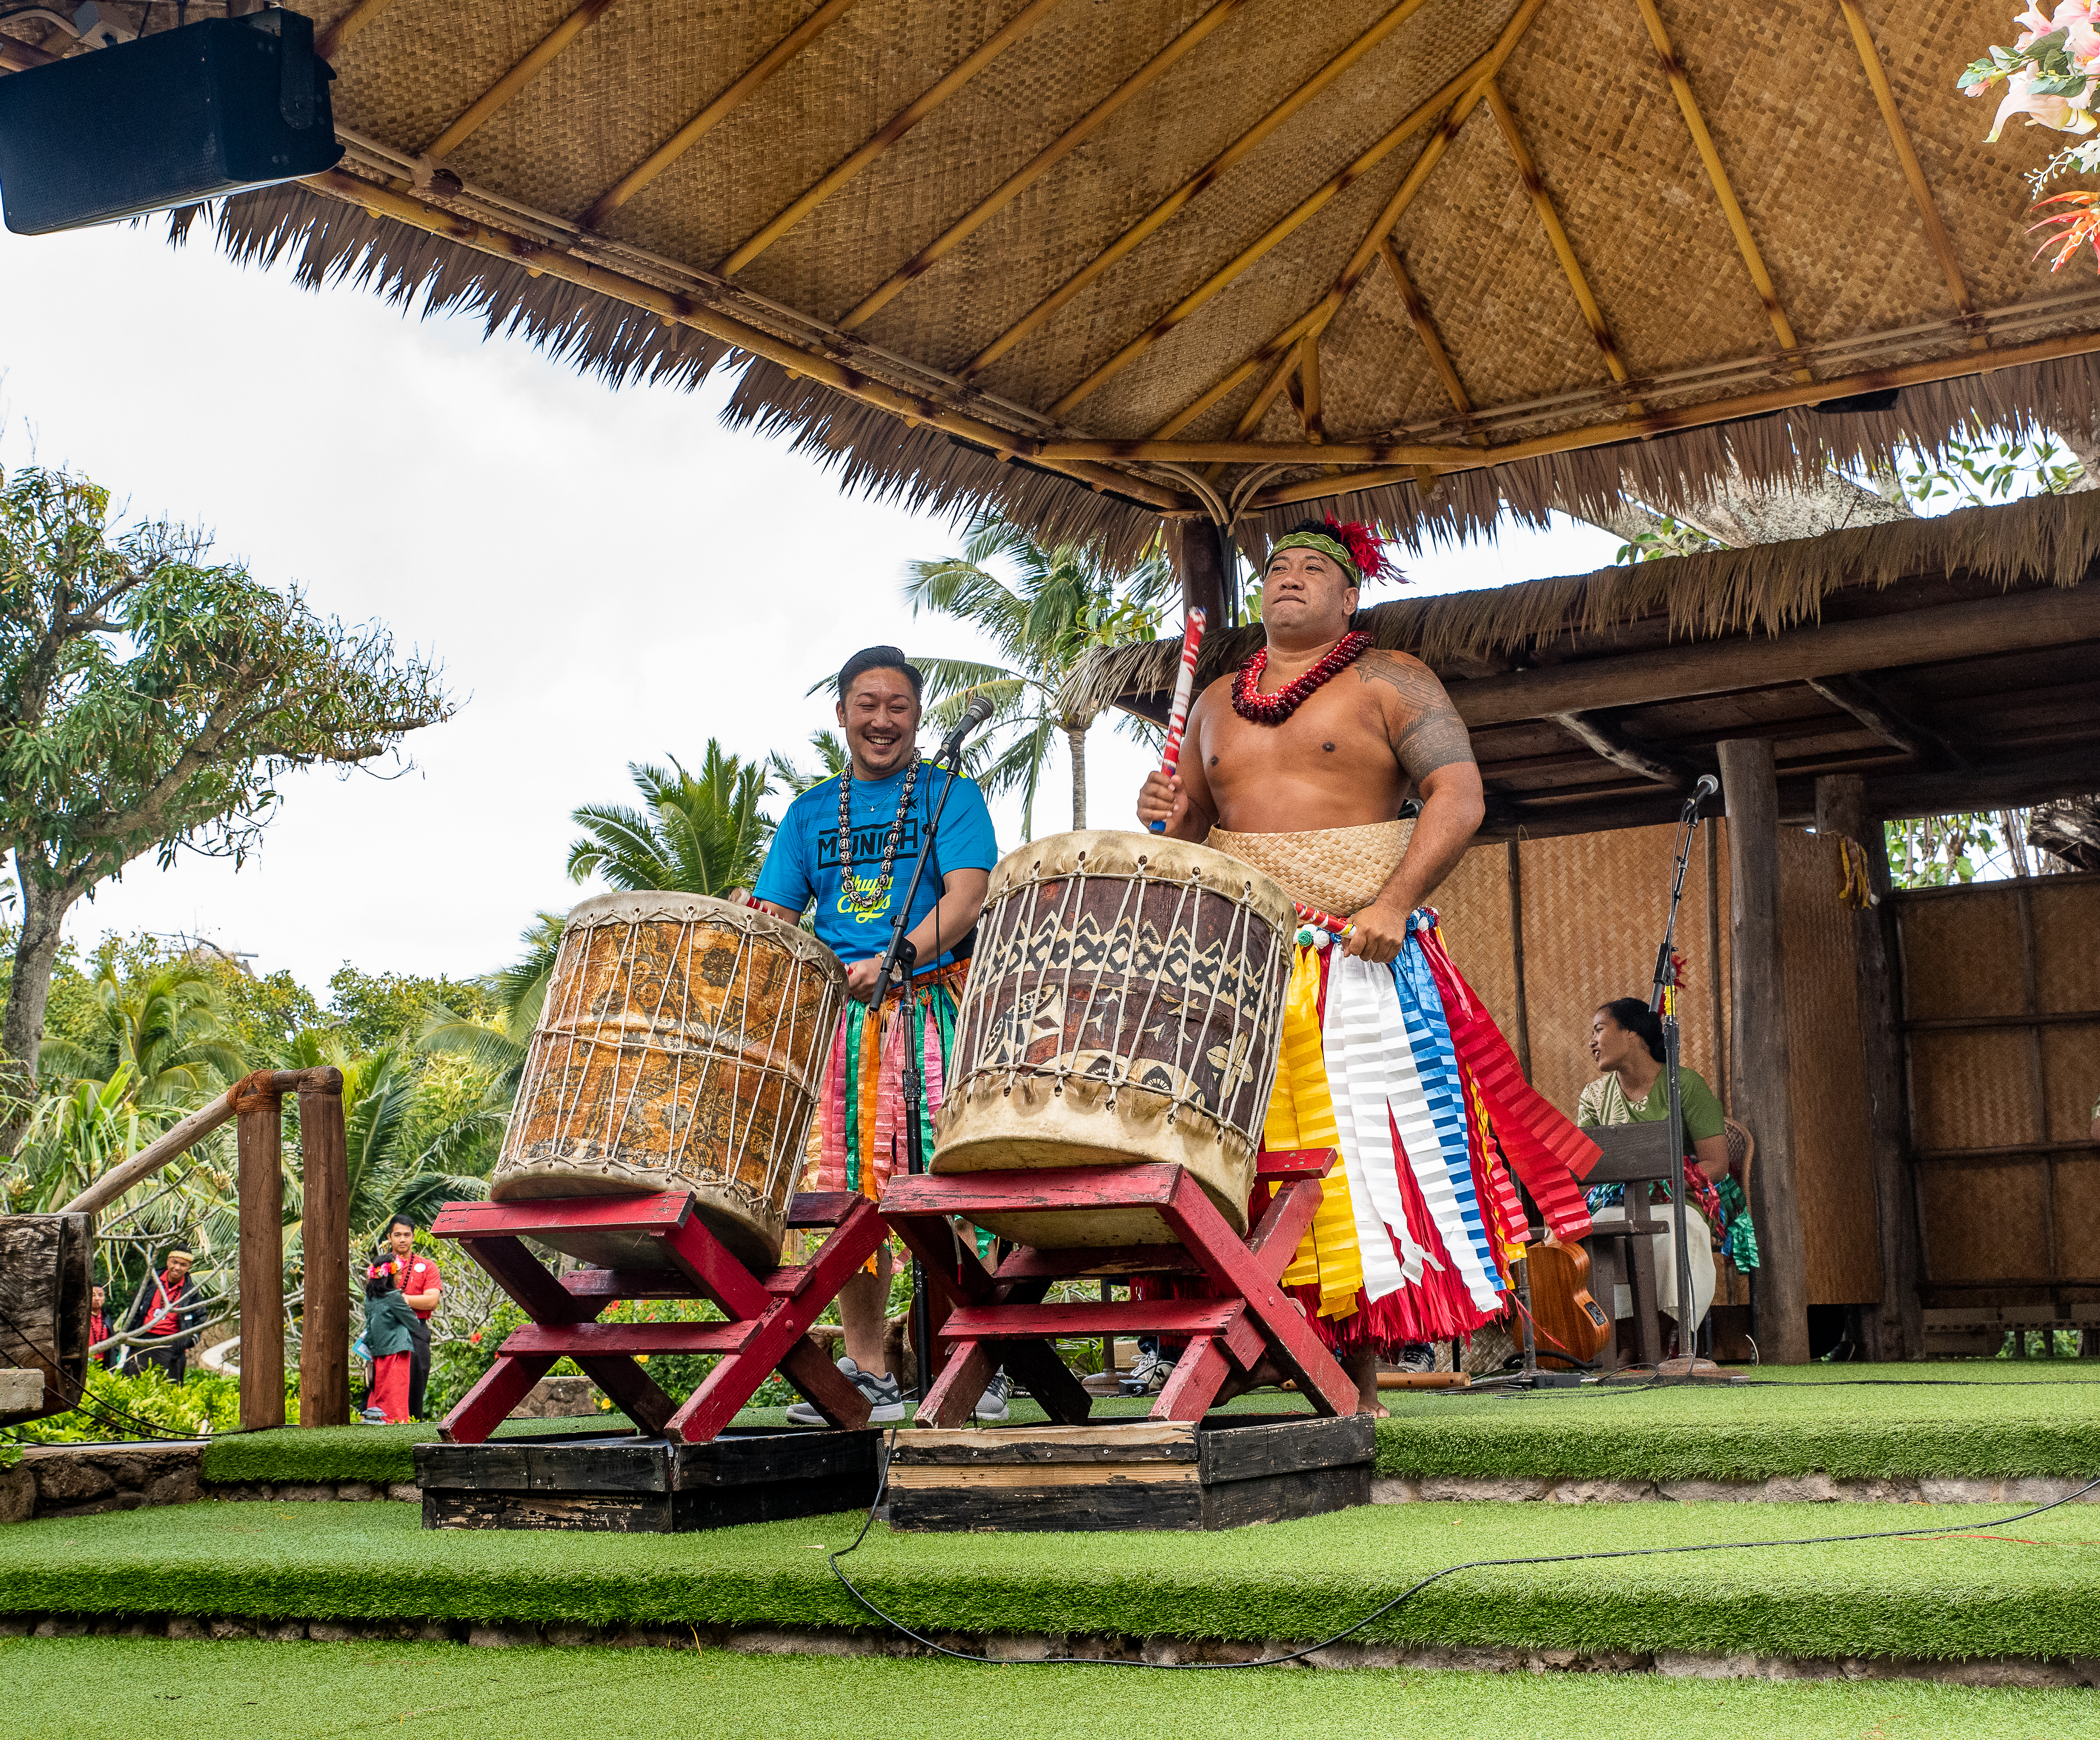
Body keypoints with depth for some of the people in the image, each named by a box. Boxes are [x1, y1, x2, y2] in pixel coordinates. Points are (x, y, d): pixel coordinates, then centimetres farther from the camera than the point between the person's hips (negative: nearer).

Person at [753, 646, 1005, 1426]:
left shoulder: (951, 796, 6)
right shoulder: (811, 812, 18)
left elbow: (965, 896, -8)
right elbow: (774, 919, 15)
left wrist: (891, 961, -24)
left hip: (936, 1009, -4)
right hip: (840, 1018, 4)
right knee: (852, 1194, 1)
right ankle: (867, 1372, 7)